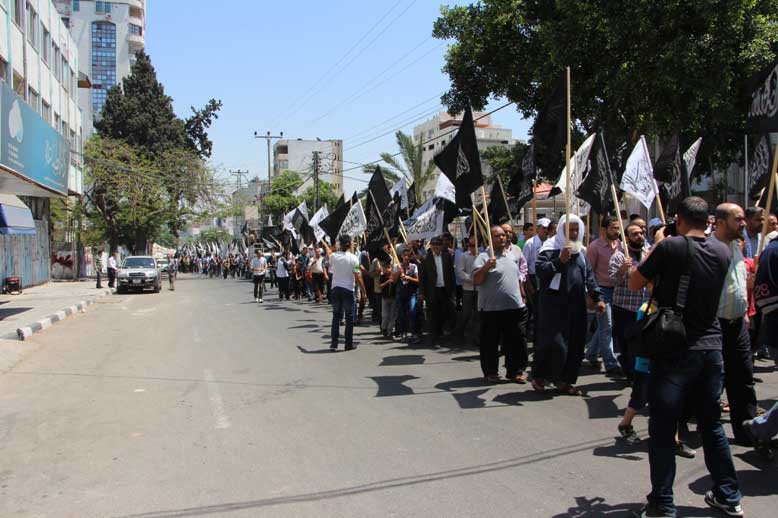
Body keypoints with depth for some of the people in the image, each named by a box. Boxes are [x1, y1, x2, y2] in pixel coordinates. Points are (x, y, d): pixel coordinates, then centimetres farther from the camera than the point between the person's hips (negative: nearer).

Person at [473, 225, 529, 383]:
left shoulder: (512, 256, 15)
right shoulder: (483, 257, -6)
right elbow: (476, 280, -15)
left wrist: (521, 297, 21)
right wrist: (486, 267, -29)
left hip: (515, 307, 5)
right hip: (492, 309, -5)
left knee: (517, 342, 8)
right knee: (490, 343, 3)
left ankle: (515, 371, 20)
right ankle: (490, 372, 16)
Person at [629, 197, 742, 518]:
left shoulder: (671, 246, -12)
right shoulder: (722, 252, 4)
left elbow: (634, 284, -4)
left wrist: (654, 249, 7)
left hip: (675, 349, -5)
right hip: (711, 347, 6)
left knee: (663, 428, 2)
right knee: (712, 424, 19)